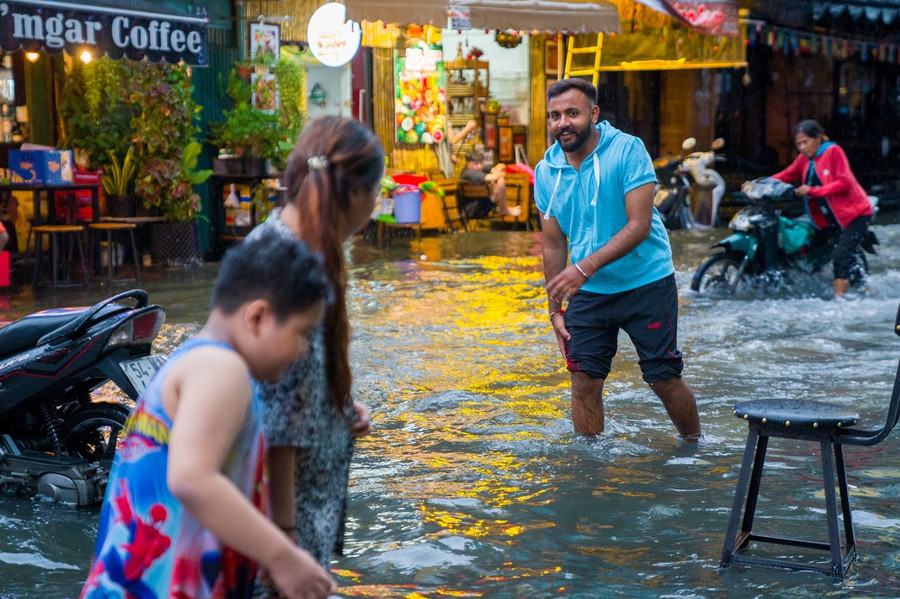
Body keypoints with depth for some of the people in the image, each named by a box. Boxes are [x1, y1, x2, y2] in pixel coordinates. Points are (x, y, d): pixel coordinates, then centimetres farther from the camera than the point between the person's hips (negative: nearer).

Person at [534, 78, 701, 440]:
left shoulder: (627, 150, -14)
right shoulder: (546, 171, 0)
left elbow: (639, 226, -21)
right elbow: (553, 244, 8)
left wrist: (586, 267, -29)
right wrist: (555, 308, 7)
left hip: (646, 283, -4)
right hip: (588, 291, 4)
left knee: (664, 377, 1)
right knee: (584, 380, -1)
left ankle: (695, 448, 24)